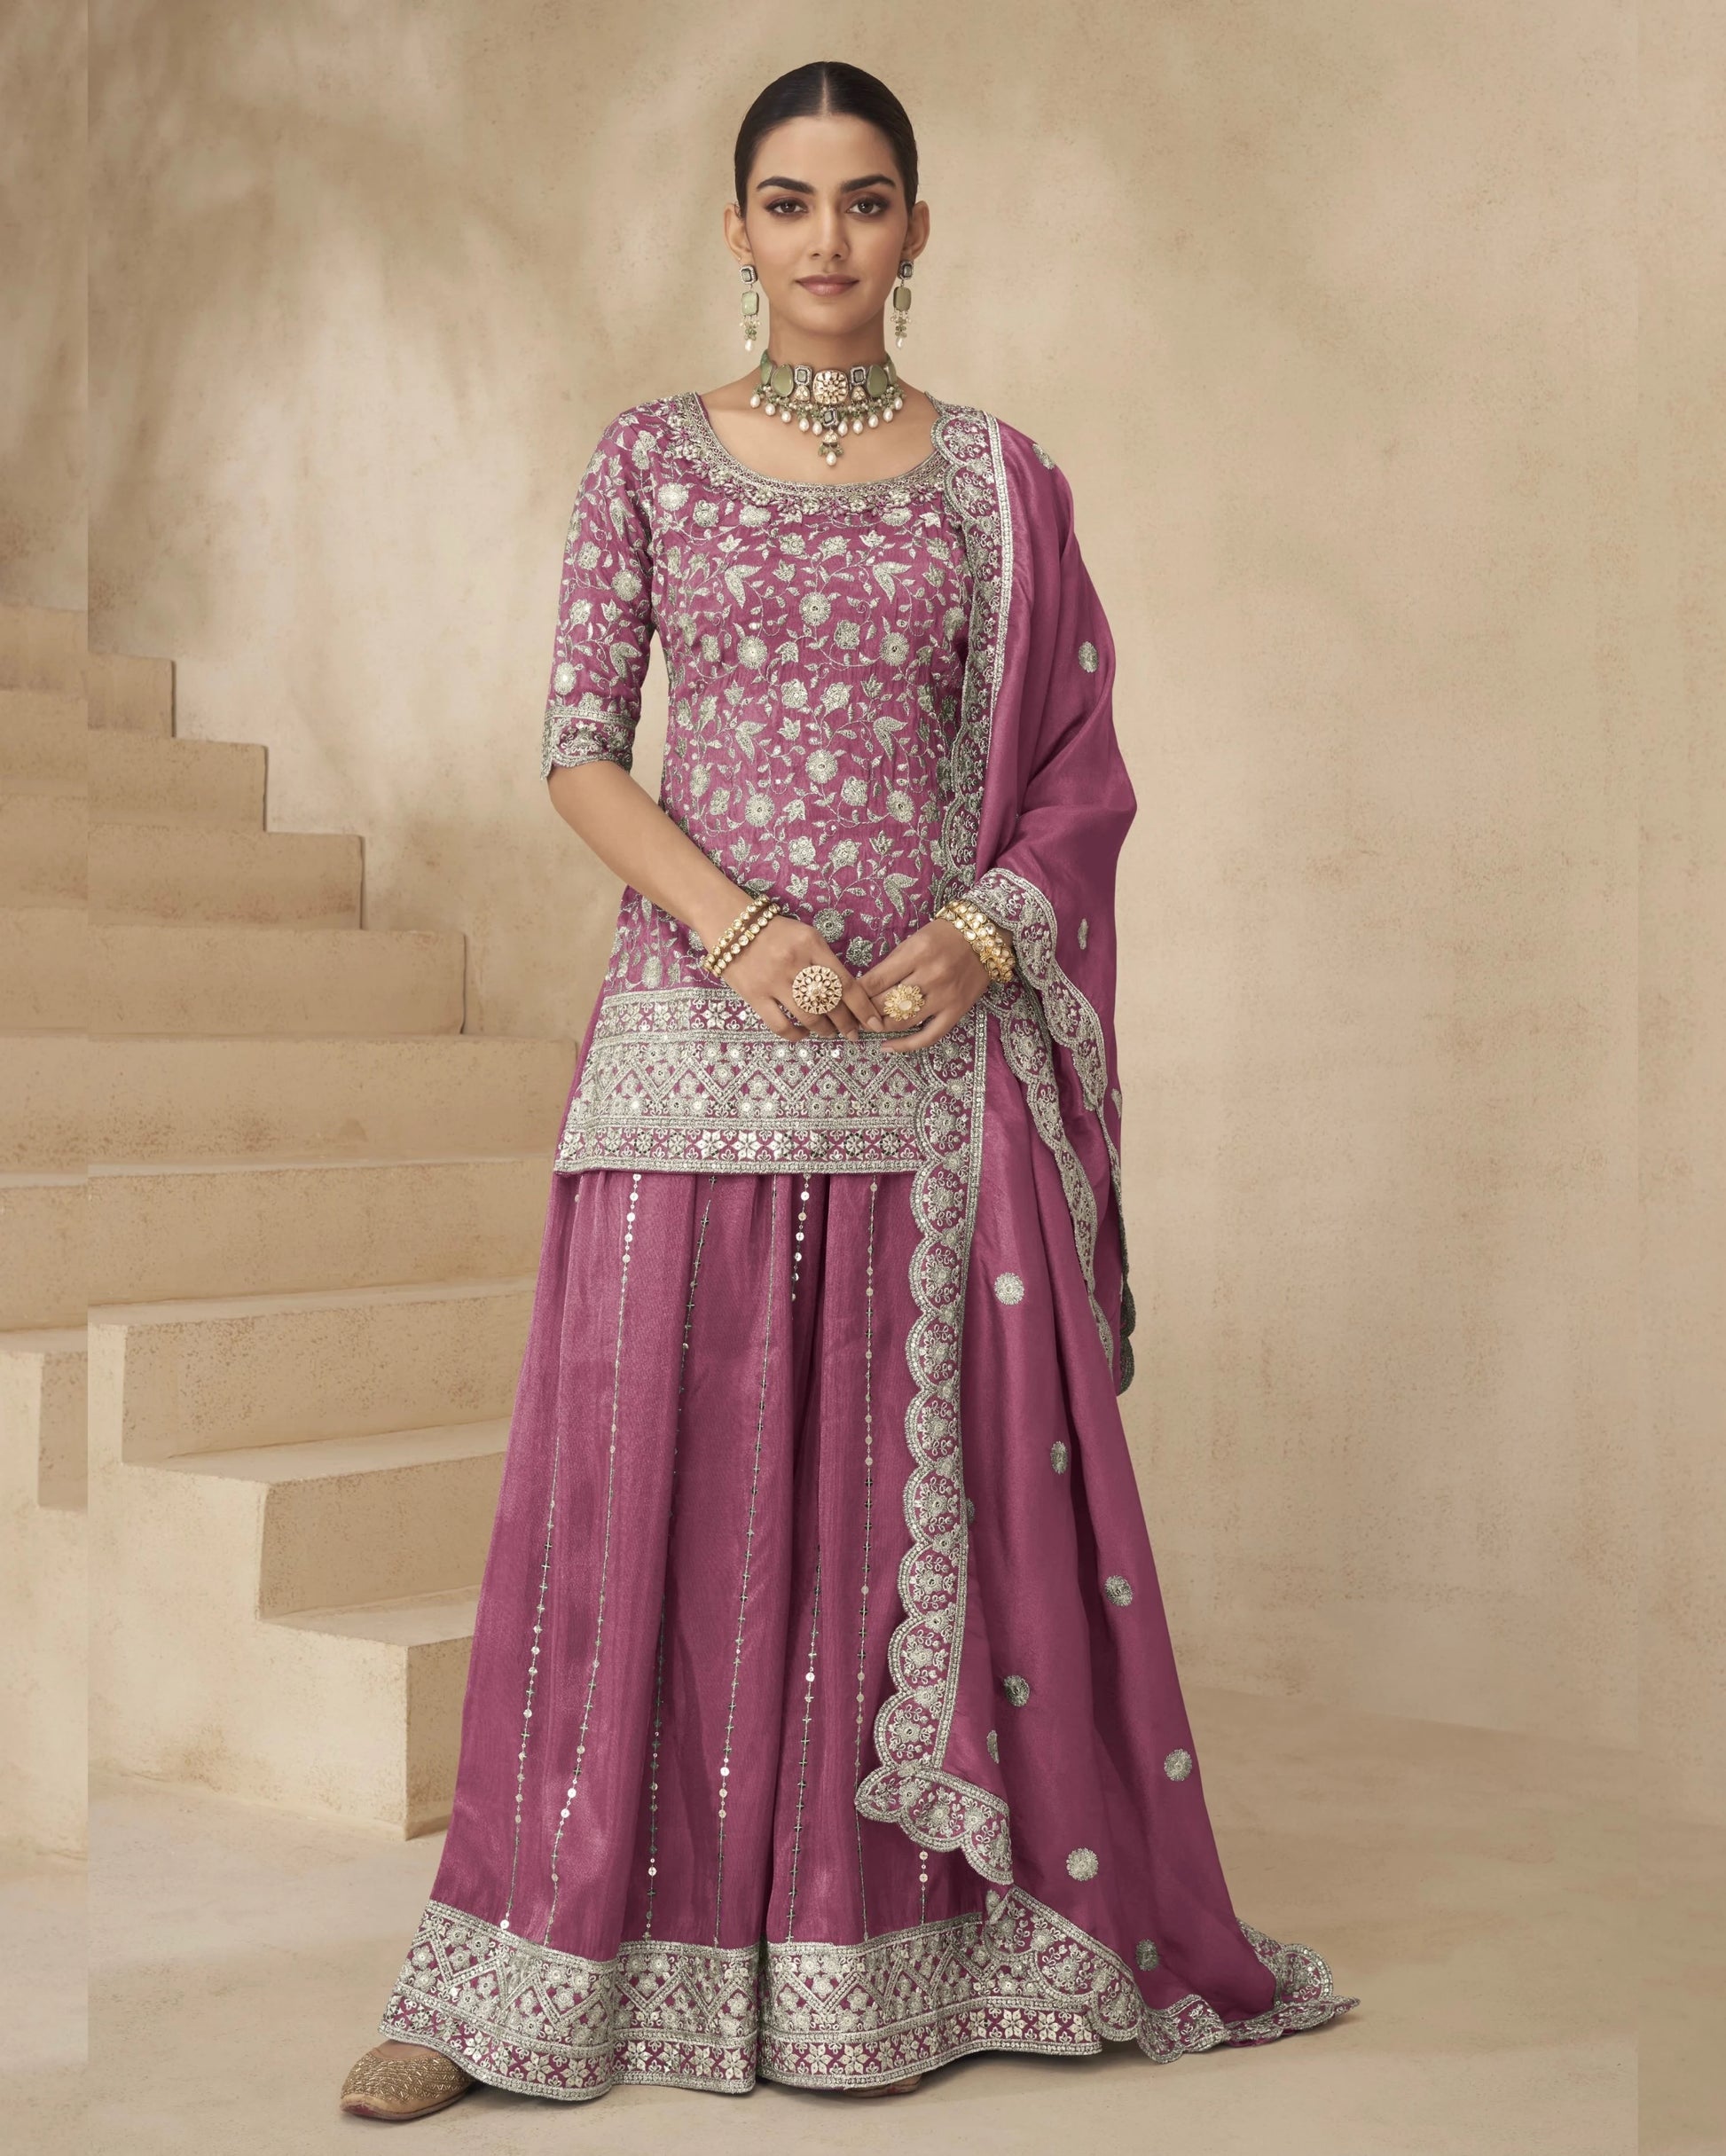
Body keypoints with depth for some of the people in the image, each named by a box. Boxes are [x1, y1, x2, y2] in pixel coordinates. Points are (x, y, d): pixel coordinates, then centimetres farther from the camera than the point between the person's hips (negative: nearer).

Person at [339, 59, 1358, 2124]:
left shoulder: (993, 478, 7)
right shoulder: (650, 457, 6)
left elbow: (1075, 775, 7)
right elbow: (578, 750, 1)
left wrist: (983, 934, -11)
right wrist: (741, 923, -14)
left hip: (929, 1042, 1)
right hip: (696, 1027, 0)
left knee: (930, 1480, 4)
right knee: (642, 1471, 1)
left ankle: (916, 1938, 20)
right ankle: (524, 1971, 11)